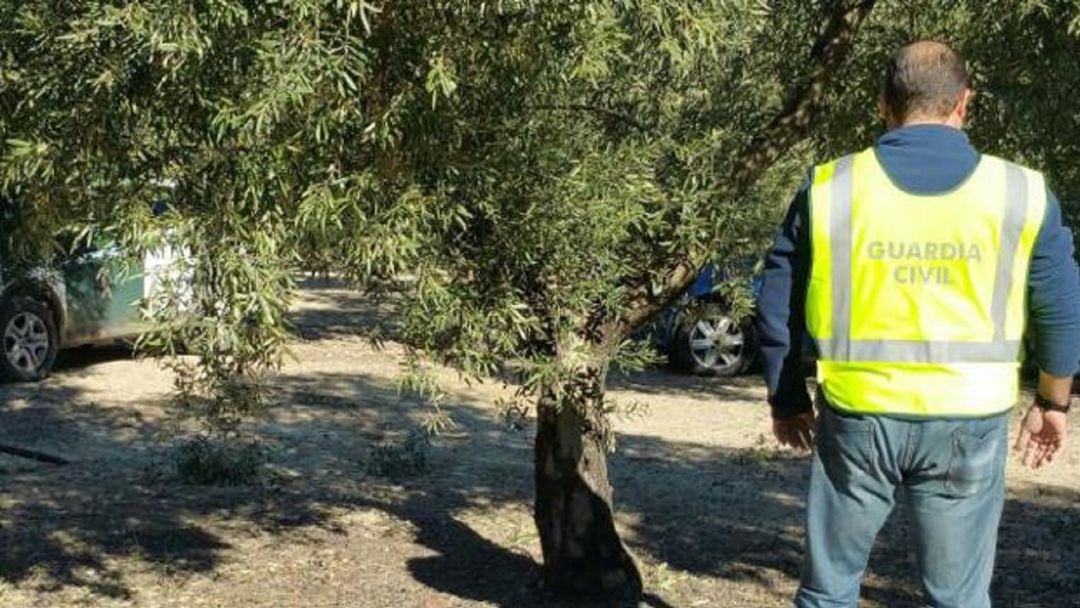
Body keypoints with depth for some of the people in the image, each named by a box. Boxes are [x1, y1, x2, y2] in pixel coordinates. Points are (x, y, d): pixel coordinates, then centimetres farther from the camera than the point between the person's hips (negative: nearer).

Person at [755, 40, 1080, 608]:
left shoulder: (828, 188, -2)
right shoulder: (1021, 193, -1)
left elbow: (777, 309, 3)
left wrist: (787, 400, 17)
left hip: (856, 416, 0)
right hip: (967, 423, 0)